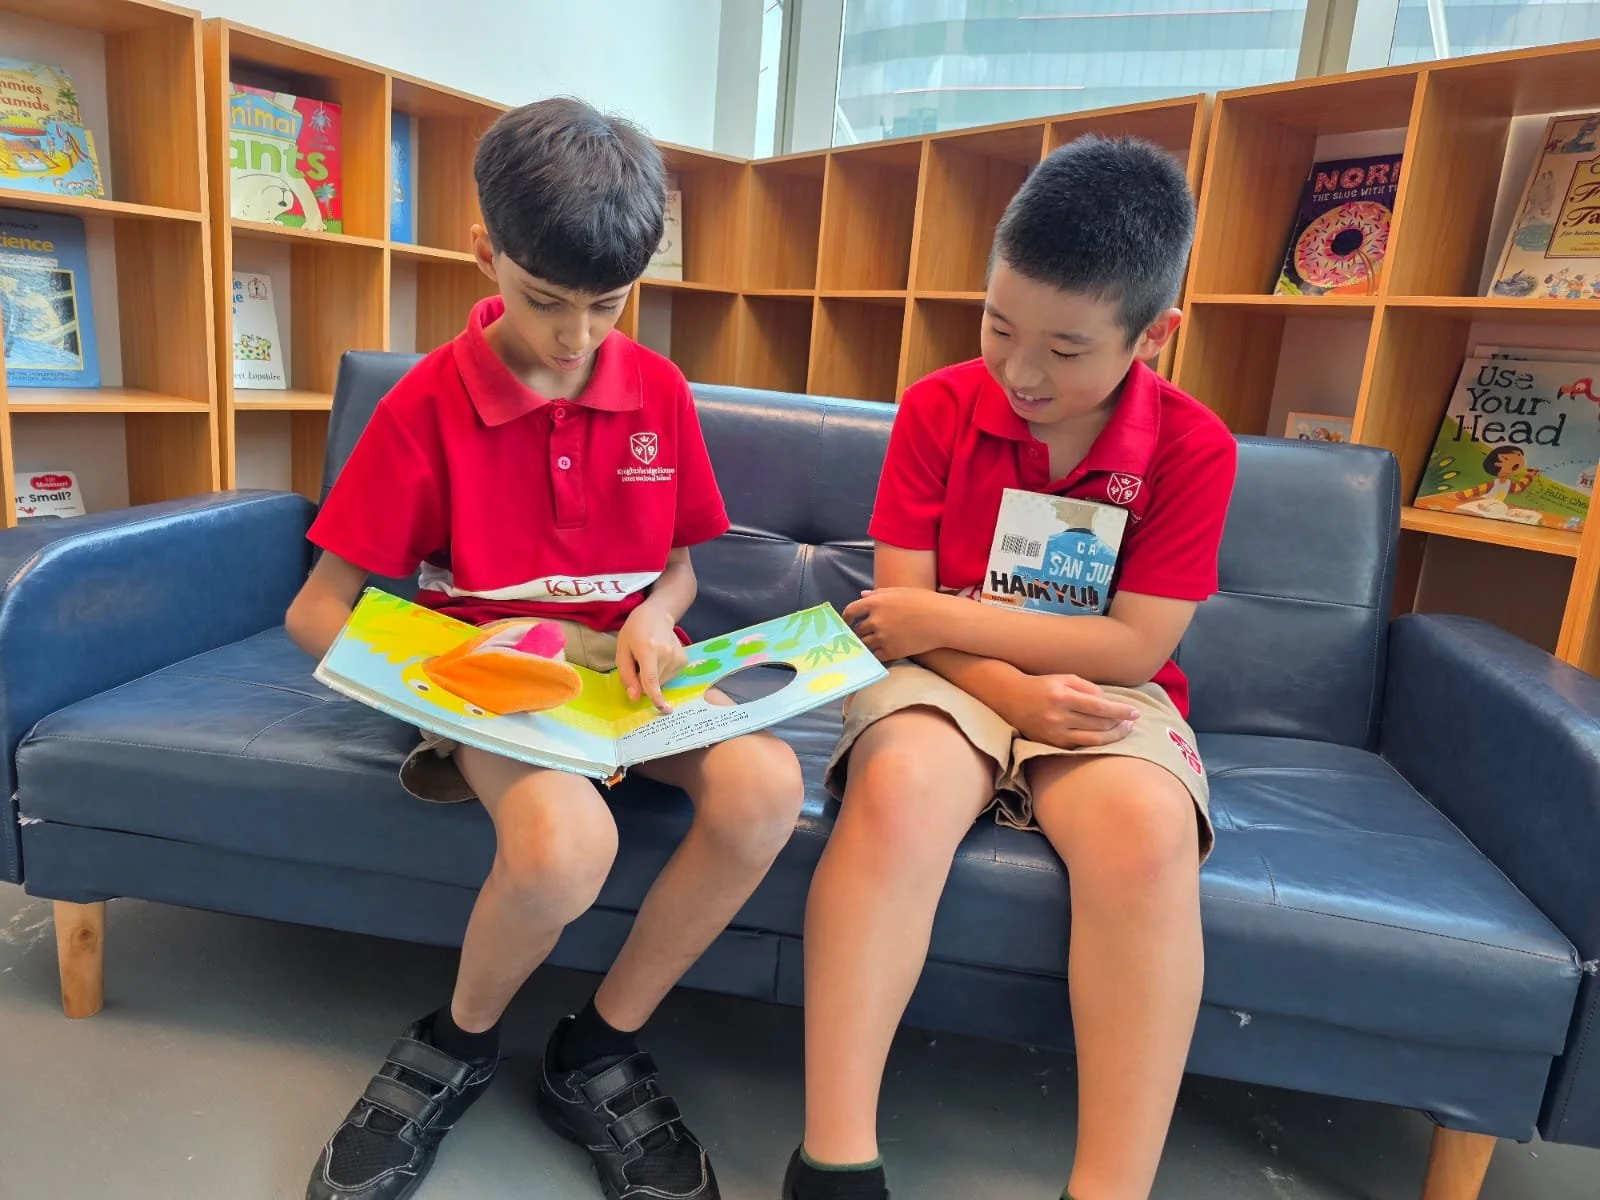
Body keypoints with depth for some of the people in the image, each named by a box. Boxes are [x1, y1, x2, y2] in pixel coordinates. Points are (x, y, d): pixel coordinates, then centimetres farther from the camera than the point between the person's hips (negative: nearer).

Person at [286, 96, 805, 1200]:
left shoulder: (659, 391, 3)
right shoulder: (429, 401, -6)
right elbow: (317, 611, -5)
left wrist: (652, 620, -11)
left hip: (626, 664, 4)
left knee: (767, 787, -28)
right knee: (562, 849, -36)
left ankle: (597, 1054, -3)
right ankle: (458, 1045, 3)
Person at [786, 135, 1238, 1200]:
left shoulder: (1192, 448, -5)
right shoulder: (937, 409, -2)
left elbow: (1136, 644, -10)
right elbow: (903, 607, -5)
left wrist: (946, 618, -13)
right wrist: (1014, 690, -22)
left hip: (1100, 697, 1)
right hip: (952, 679, 0)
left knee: (1148, 831, -33)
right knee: (897, 791, -33)